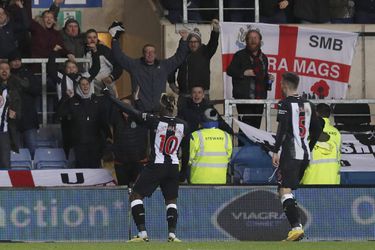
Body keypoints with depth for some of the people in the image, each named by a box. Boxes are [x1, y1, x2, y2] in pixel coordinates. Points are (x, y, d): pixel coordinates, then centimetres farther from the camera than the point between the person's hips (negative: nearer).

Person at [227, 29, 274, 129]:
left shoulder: (263, 58, 20)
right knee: (246, 125, -12)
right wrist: (243, 73, -15)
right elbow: (230, 71, -1)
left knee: (256, 125, 3)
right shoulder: (240, 55, 3)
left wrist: (269, 78, 9)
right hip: (244, 98, -5)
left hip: (259, 98, 5)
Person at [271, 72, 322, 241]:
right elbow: (317, 129, 19)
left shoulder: (285, 104, -8)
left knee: (284, 190, -14)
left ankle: (297, 227, -29)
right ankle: (296, 226, 16)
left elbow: (282, 130, -16)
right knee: (289, 190, 19)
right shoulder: (308, 104, 14)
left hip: (290, 152, -8)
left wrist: (275, 151, -15)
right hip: (305, 154, 8)